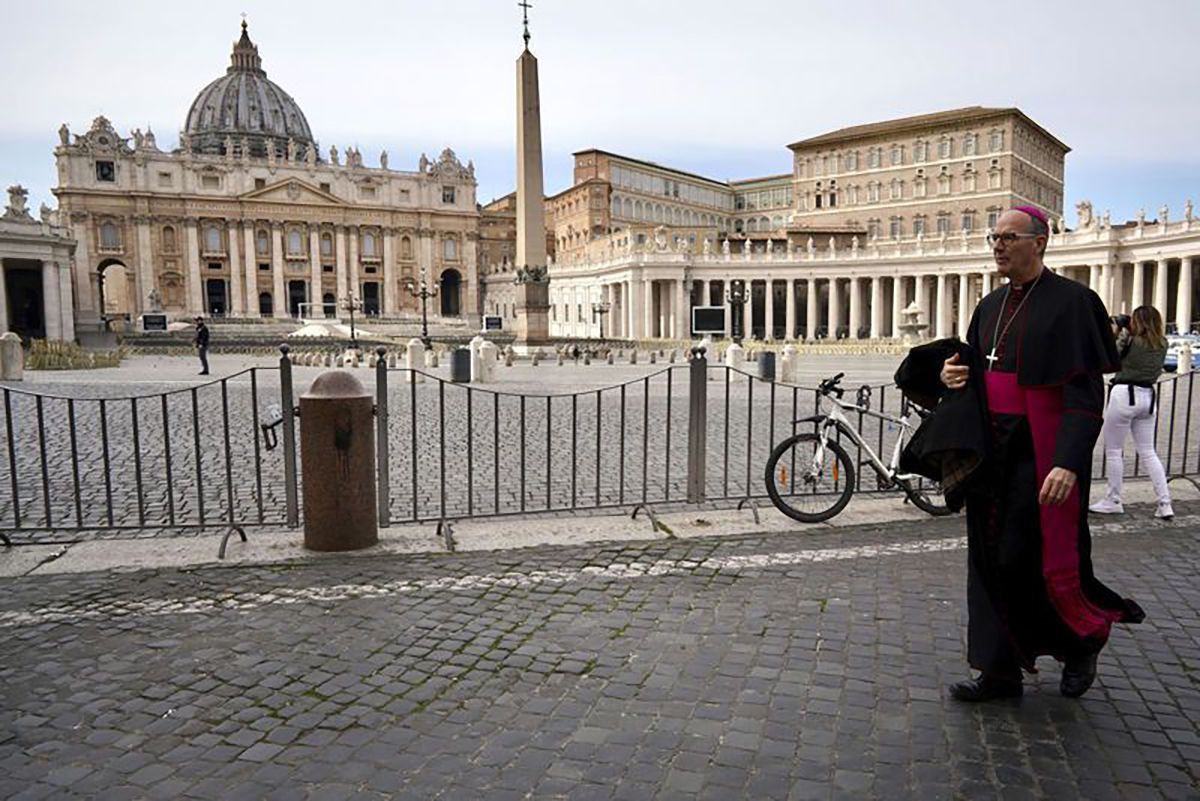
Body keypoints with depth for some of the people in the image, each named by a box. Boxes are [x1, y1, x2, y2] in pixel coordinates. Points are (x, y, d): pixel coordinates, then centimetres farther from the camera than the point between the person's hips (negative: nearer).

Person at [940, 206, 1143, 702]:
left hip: (1040, 455, -7)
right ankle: (1001, 672, 21)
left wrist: (1068, 462, -27)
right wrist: (955, 375, -3)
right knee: (991, 560, 8)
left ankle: (1083, 641, 28)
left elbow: (1086, 392, -17)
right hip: (993, 451, 7)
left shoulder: (1071, 302, -9)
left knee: (1029, 562, -3)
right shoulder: (991, 307, 12)